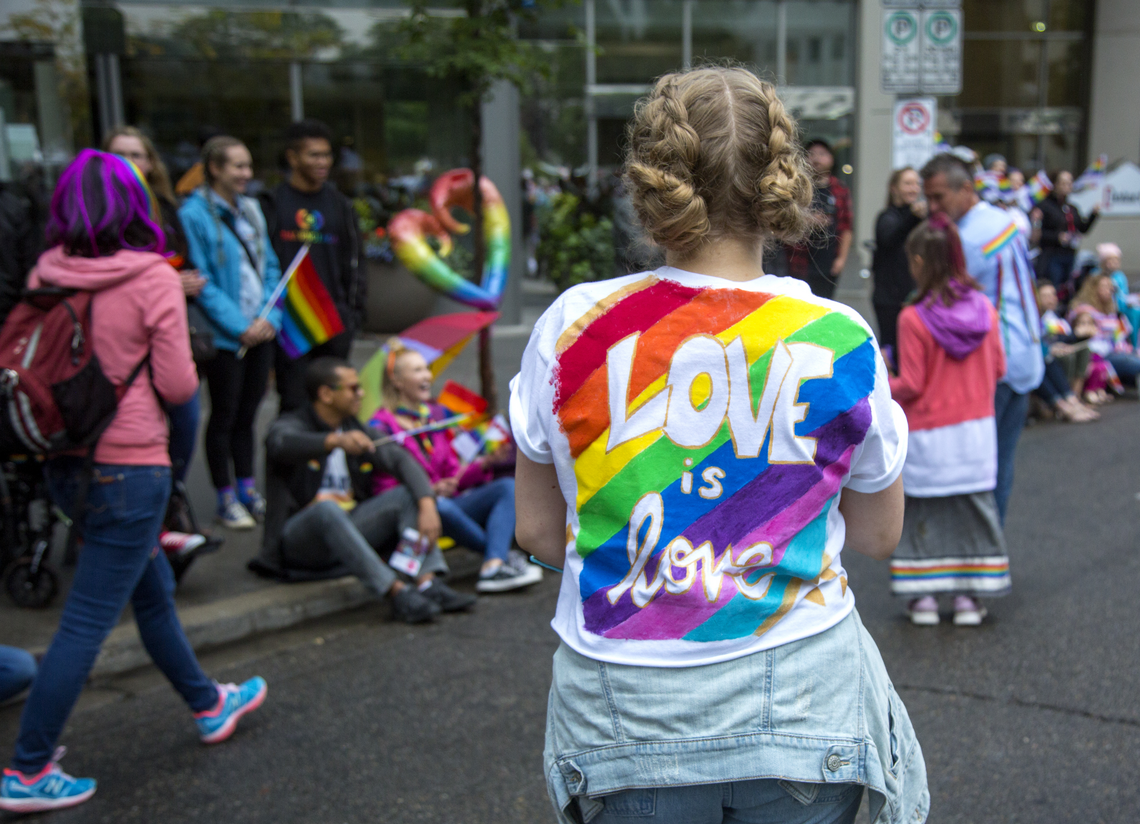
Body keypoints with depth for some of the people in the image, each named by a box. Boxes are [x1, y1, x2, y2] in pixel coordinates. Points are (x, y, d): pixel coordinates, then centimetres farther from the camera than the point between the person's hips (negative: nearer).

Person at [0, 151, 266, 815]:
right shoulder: (154, 279, -15)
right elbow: (177, 386, -13)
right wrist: (184, 370, 7)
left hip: (68, 460, 7)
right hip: (129, 466, -7)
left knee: (153, 587, 23)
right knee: (88, 621, 2)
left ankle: (208, 703, 41)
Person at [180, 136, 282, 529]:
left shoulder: (251, 209, 10)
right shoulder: (194, 214, -11)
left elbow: (270, 267, 11)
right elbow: (201, 281, -14)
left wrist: (270, 316, -3)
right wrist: (239, 326, -16)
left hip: (261, 331, 6)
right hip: (224, 335, -6)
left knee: (247, 412, 15)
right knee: (224, 416, 4)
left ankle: (247, 488, 26)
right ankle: (226, 498, 16)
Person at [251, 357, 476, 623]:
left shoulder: (356, 430, 12)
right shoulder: (290, 425, -6)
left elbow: (401, 460, -1)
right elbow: (280, 444, -33)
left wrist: (427, 505, -20)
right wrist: (336, 440, -51)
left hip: (349, 525, 6)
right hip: (298, 539, -6)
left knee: (406, 494, -11)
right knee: (326, 508, -37)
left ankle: (428, 583, -30)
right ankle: (398, 593, -43)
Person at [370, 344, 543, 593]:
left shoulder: (436, 415, 16)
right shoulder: (382, 426, -4)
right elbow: (384, 489, -10)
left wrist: (484, 464, -2)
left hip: (448, 503, 7)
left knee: (508, 486, -14)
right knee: (439, 506, -40)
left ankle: (492, 567, -38)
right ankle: (504, 556, -18)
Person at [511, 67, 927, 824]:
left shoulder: (573, 327, -9)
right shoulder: (839, 340, -9)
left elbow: (538, 530, 1)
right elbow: (879, 535, 4)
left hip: (625, 711, 1)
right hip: (799, 699, 0)